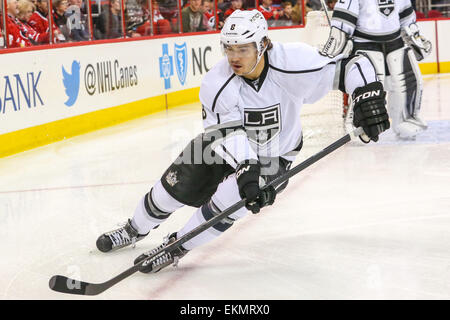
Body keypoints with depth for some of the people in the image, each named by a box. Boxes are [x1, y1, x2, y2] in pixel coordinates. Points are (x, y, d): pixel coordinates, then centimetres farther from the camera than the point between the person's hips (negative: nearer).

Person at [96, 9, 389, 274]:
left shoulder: (293, 62, -32)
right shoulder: (216, 84, -27)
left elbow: (349, 66, -26)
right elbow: (228, 135, -33)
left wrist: (368, 95, -43)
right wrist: (246, 171, -48)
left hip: (273, 156, -2)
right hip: (223, 146, 2)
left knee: (225, 203, -18)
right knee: (176, 187, 4)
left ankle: (176, 247, 7)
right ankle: (136, 230, 34)